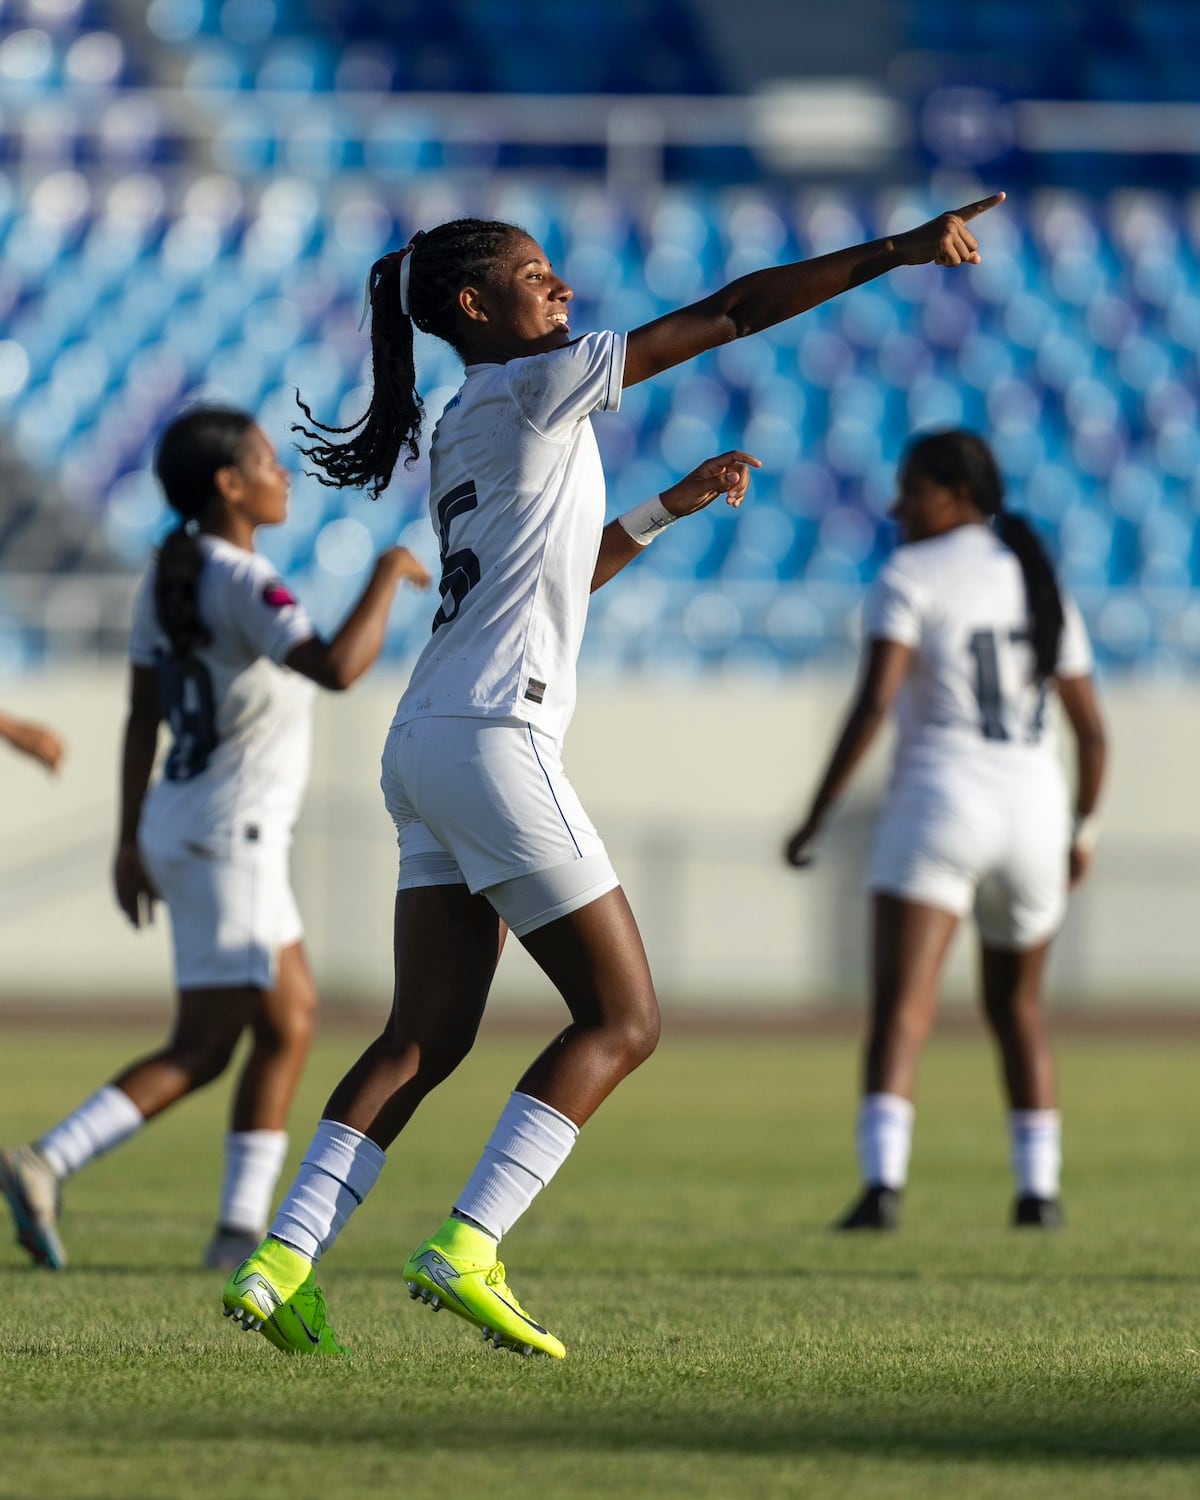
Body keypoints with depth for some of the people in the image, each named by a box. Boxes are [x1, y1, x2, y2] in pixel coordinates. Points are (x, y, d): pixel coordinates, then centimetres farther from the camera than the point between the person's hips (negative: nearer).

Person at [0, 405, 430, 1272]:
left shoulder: (167, 576, 9)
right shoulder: (242, 583, -19)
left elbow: (142, 716, 13)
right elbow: (337, 669, -32)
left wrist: (131, 839, 18)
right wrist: (387, 575, -19)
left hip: (180, 821, 10)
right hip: (228, 839, -10)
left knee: (292, 1022, 12)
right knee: (202, 1050, -6)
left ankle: (242, 1227, 8)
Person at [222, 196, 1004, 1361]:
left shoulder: (466, 430, 20)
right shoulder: (528, 391, -5)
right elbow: (729, 315, -7)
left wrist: (671, 508, 32)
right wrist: (893, 252, -7)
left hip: (425, 748, 9)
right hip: (493, 741, -9)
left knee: (427, 1037, 7)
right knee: (621, 1018, -3)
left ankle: (281, 1262, -4)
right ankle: (465, 1250, -12)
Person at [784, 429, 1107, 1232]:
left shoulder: (911, 577, -2)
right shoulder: (1040, 584, 15)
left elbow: (874, 703, -15)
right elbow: (1092, 729, 15)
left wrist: (817, 818, -12)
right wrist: (1084, 829, 28)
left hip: (939, 802, -5)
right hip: (1032, 805, 5)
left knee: (901, 1007, -13)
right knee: (1017, 1002, 23)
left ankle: (883, 1183, -30)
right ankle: (1039, 1187, 19)